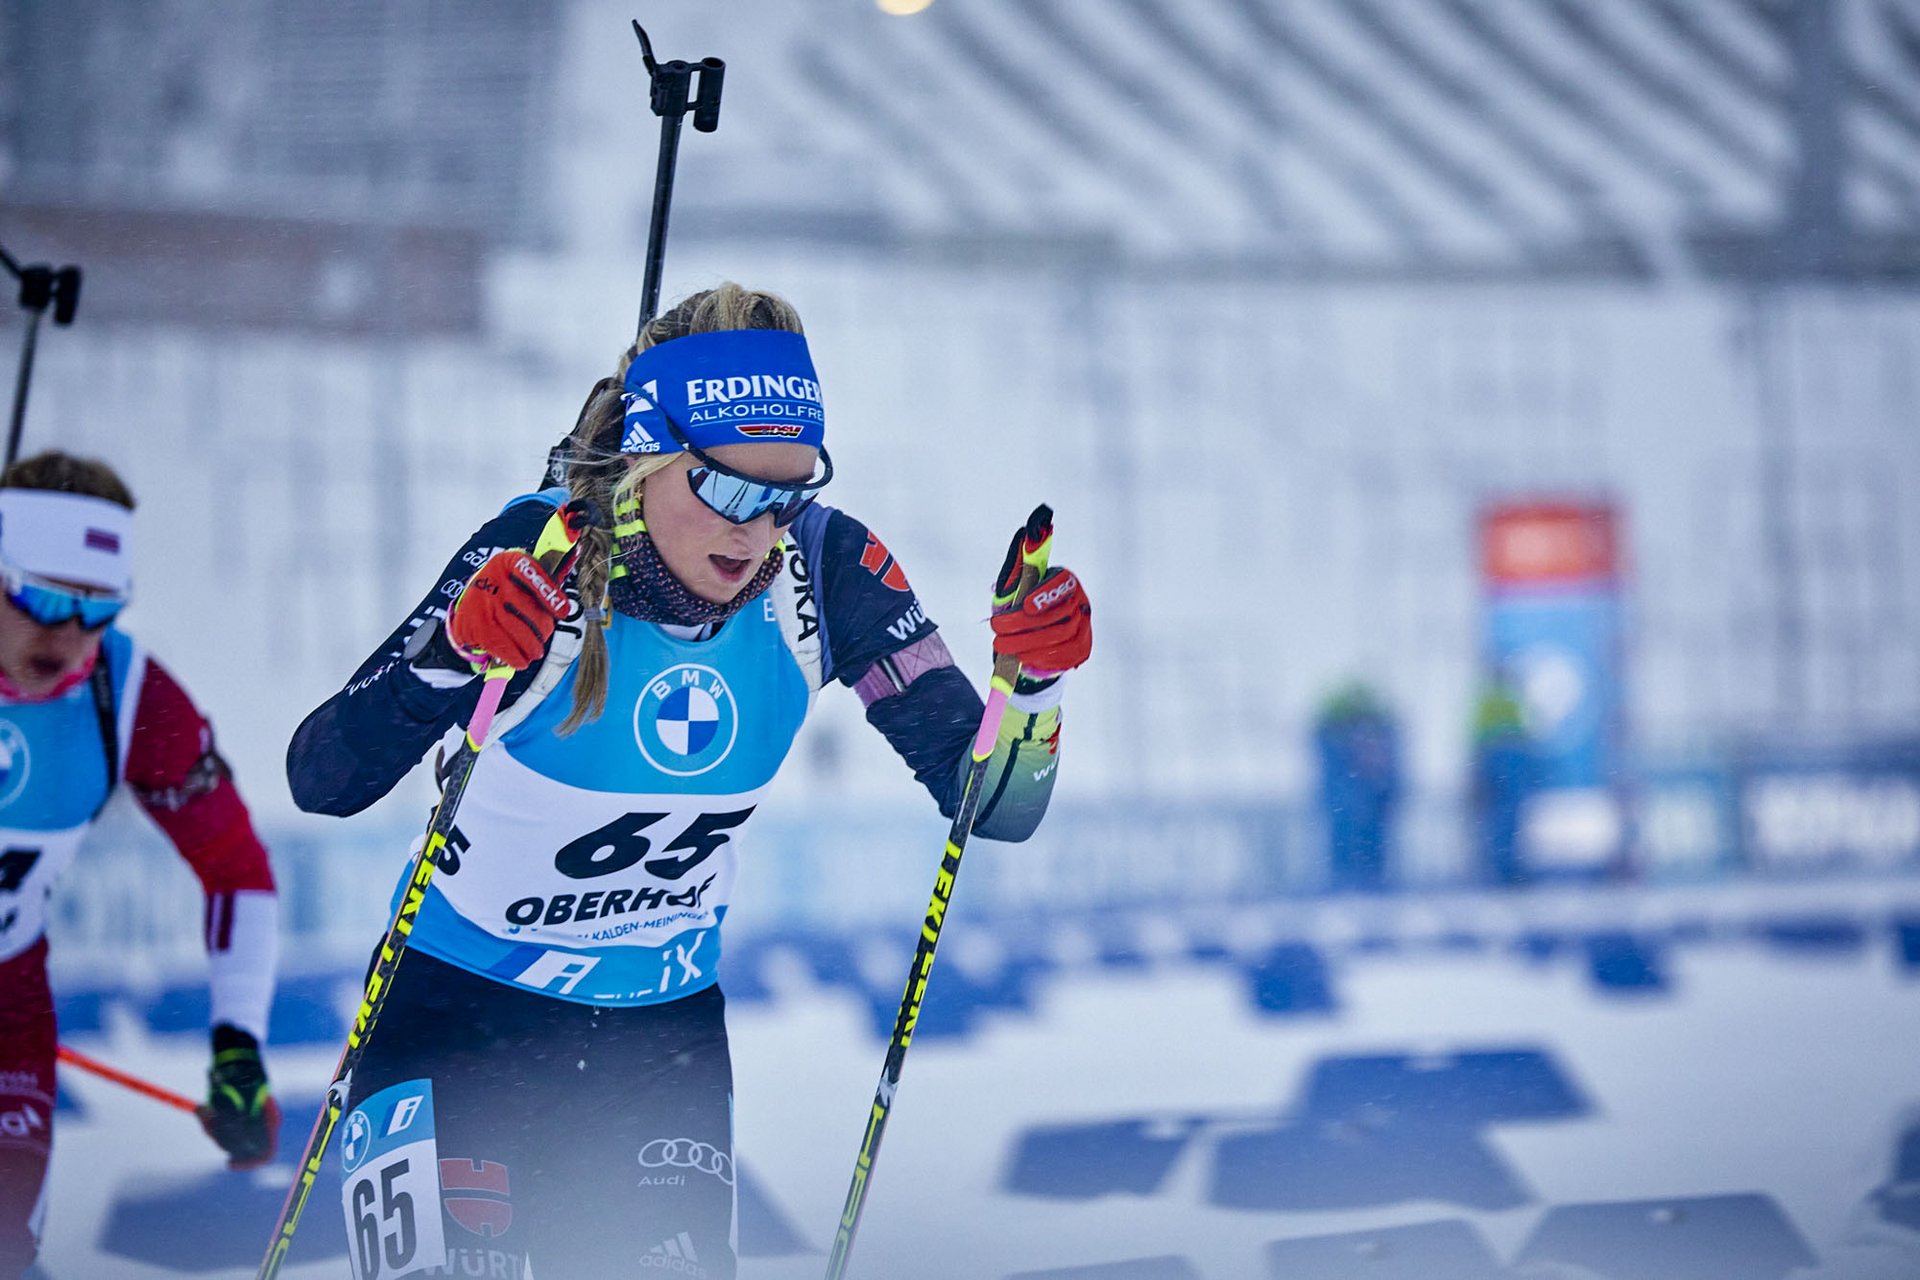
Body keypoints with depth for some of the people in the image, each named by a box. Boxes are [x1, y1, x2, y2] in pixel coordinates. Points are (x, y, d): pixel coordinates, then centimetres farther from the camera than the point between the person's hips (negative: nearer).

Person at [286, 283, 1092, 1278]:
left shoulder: (823, 570, -13)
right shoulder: (536, 560, -23)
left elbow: (993, 809, -10)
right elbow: (321, 780, -28)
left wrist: (1030, 684, -29)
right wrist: (452, 654, -44)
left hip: (664, 1033, 3)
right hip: (461, 1009, -3)